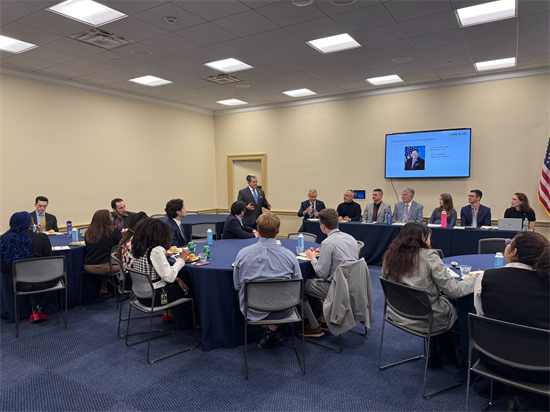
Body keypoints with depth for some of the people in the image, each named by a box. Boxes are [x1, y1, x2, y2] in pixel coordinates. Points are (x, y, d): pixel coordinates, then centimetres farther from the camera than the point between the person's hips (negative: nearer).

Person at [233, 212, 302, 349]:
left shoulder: (243, 253, -11)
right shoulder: (289, 255, -13)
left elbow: (237, 286, 2)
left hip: (252, 312, 1)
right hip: (282, 311, -1)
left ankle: (265, 330, 22)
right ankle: (271, 331, 17)